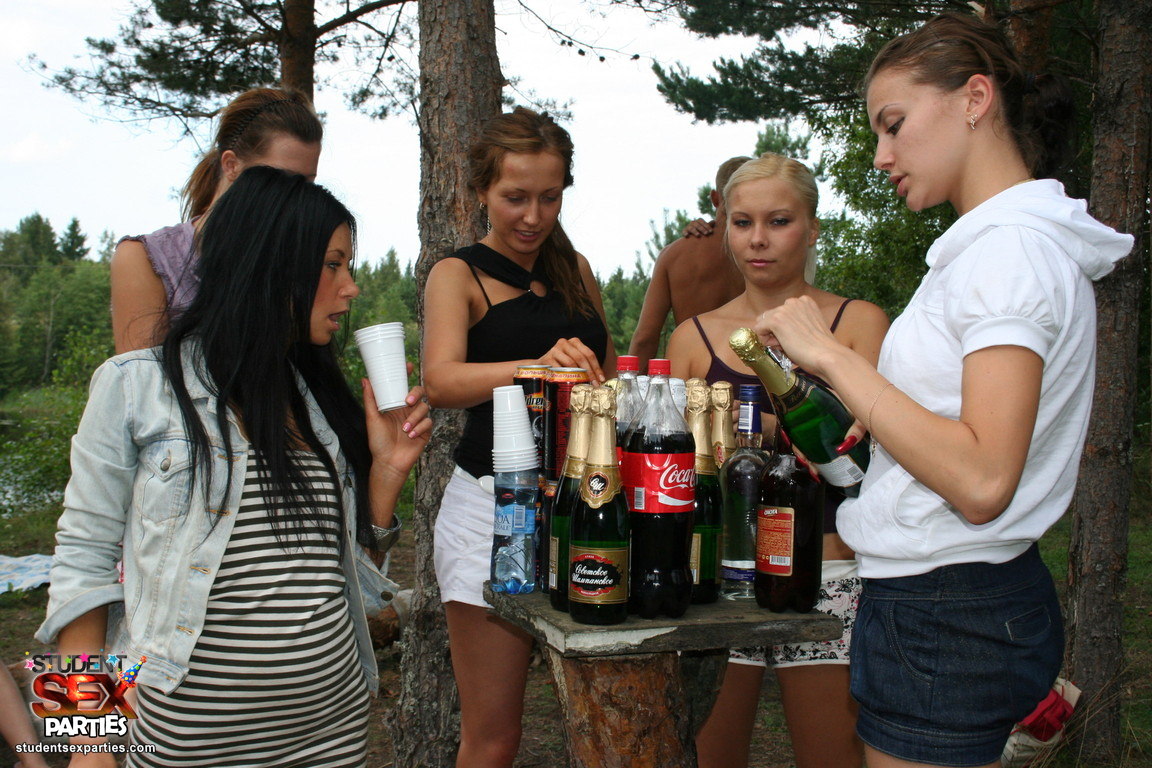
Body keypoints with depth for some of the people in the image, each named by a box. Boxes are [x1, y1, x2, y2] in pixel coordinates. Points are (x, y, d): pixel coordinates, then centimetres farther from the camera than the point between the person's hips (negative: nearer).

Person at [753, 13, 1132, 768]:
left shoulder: (1013, 248, -16)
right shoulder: (1006, 243, 13)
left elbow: (980, 480, -25)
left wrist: (831, 354, -20)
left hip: (948, 616, -9)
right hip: (962, 599, 9)